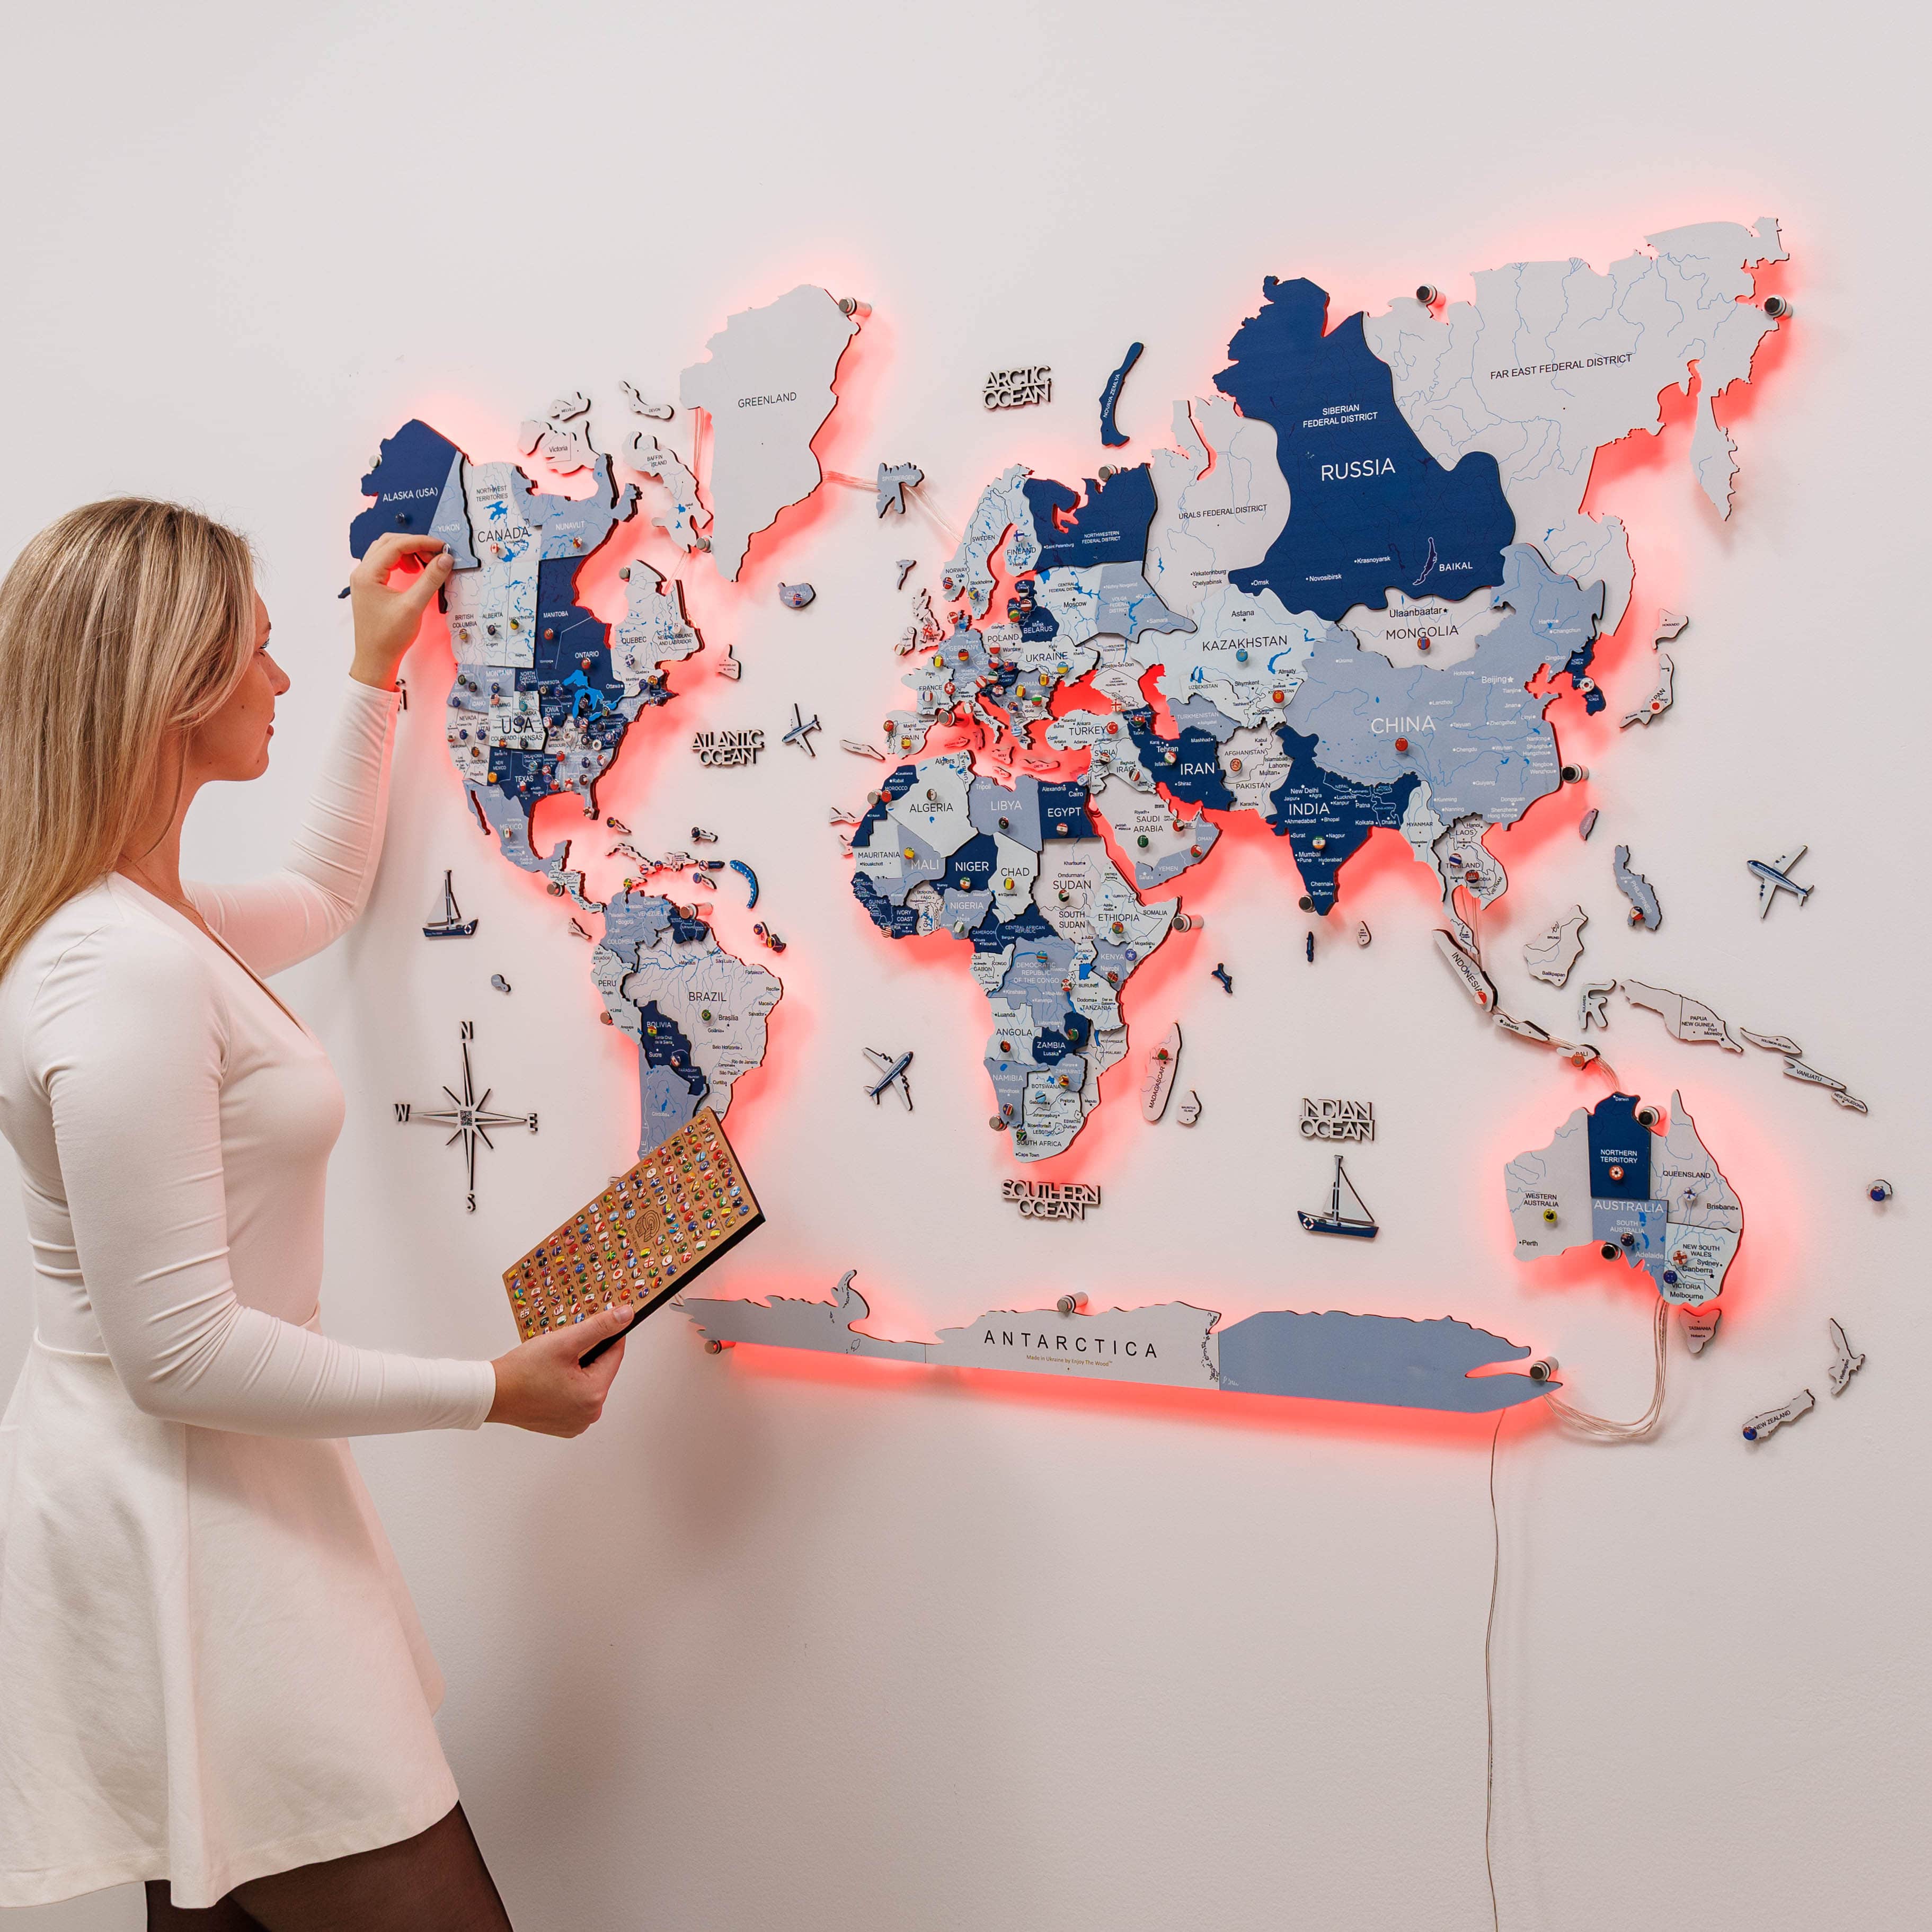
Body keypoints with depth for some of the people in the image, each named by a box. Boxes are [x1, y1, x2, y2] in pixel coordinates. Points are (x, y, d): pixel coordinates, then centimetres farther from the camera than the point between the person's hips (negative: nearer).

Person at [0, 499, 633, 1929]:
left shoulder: (141, 925, 8)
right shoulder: (126, 971, -23)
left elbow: (323, 897, 31)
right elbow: (181, 1352, -24)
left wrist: (375, 679, 32)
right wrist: (493, 1393, -17)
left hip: (178, 1499, 10)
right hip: (171, 1526, -10)